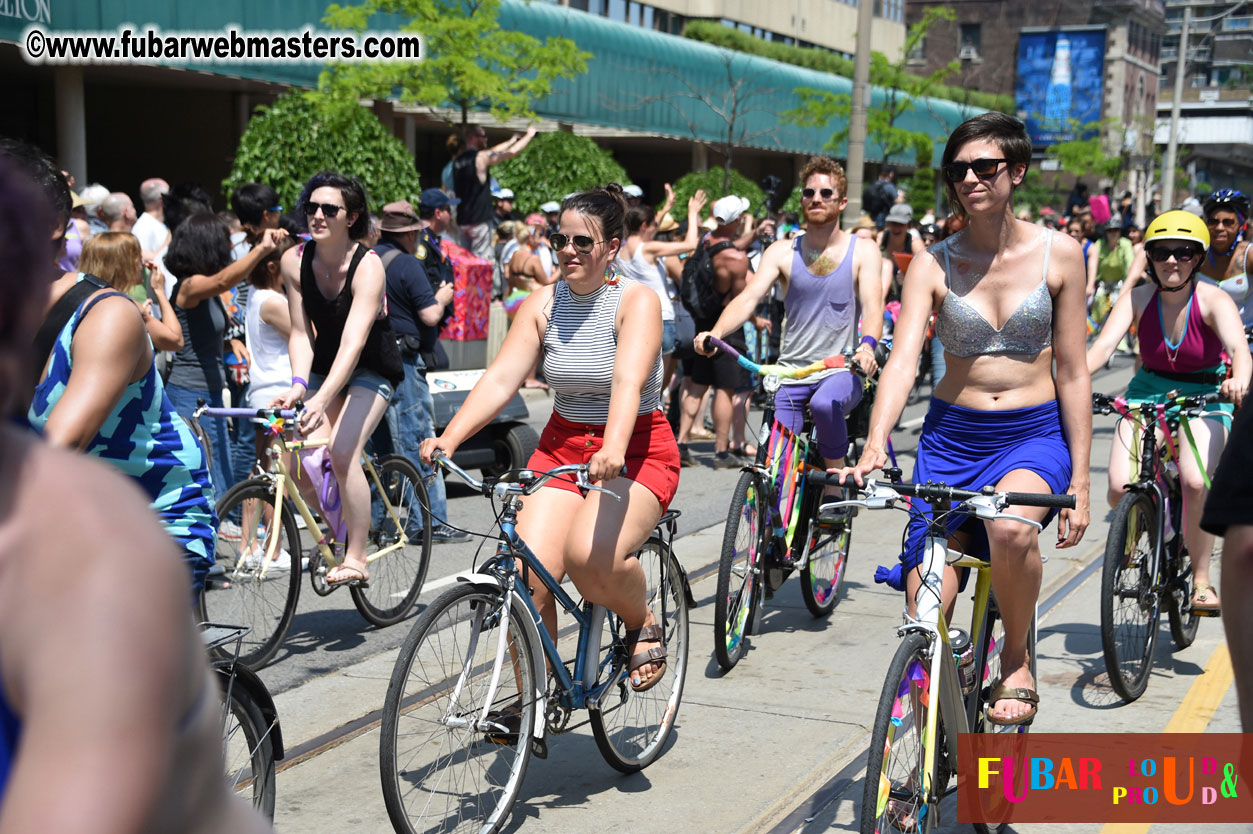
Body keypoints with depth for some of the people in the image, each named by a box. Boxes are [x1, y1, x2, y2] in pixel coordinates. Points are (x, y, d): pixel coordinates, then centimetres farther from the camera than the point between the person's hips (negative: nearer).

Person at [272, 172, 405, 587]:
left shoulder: (367, 266, -25)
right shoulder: (295, 261, -11)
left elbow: (354, 342, -35)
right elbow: (301, 333, -8)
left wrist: (321, 400, -46)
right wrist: (298, 384, -26)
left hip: (371, 370, -4)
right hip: (324, 367, 4)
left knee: (343, 453, -24)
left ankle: (356, 557, -11)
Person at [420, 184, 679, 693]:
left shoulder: (636, 301, -10)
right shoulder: (543, 304, 2)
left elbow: (628, 383, -27)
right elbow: (500, 379, -7)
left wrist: (612, 450, -45)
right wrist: (448, 438, -23)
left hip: (636, 450, -4)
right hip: (561, 446, 4)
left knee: (590, 558, -30)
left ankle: (643, 624, 3)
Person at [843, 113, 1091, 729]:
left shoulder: (1058, 254, -2)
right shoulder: (933, 263, -2)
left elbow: (1072, 375, 1)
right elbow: (902, 360, -14)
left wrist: (1079, 482, -2)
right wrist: (874, 446, -32)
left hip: (1035, 433, -1)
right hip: (951, 435, 2)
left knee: (1011, 528, -35)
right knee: (926, 615, -5)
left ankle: (1016, 661, -6)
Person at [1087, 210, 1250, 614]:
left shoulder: (1213, 301, -16)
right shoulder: (1137, 299, -10)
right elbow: (1103, 345, -23)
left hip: (1203, 398, -2)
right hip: (1147, 393, 2)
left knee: (1195, 483, -30)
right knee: (1120, 490, -19)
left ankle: (1202, 580, -10)